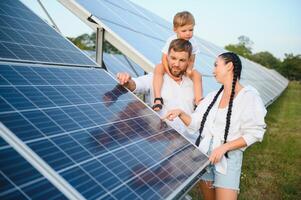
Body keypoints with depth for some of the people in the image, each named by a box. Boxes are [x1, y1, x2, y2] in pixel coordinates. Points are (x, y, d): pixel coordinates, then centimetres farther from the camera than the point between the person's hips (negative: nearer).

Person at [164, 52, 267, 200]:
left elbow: (253, 134, -12)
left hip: (228, 158, -5)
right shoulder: (212, 96, 8)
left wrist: (224, 147, -20)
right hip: (203, 155, 6)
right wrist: (180, 113, -11)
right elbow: (195, 123, 7)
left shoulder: (249, 96, -10)